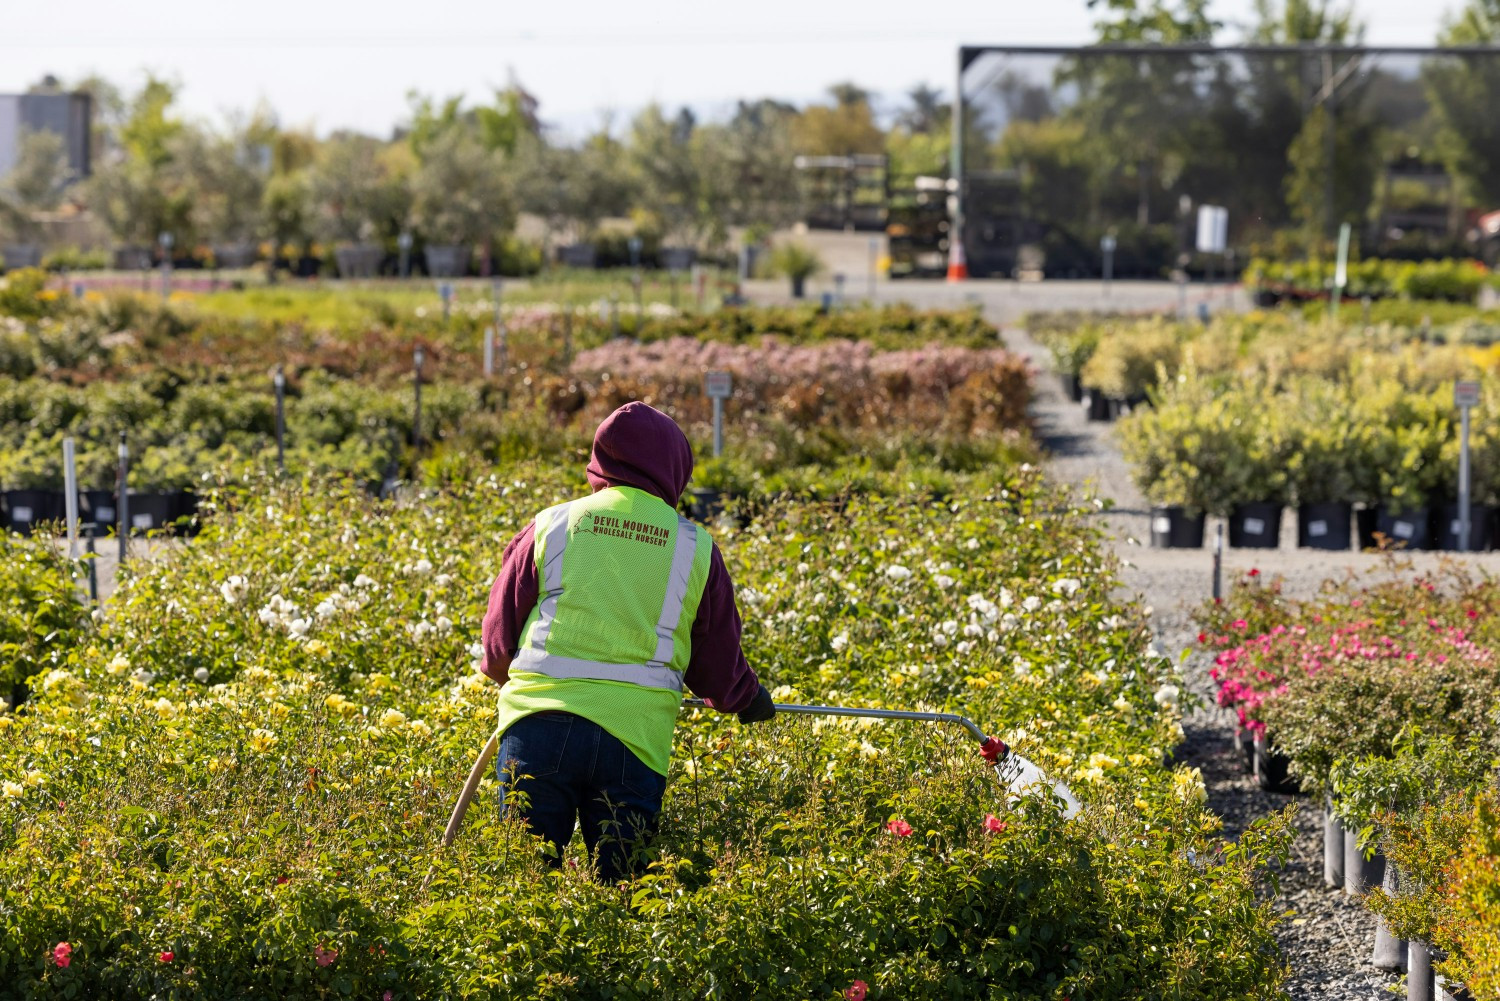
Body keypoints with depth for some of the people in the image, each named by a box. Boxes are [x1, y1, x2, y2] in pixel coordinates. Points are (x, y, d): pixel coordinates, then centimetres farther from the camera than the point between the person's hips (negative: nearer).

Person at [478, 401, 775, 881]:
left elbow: (497, 641, 15)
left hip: (539, 722, 0)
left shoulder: (551, 526, 9)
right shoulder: (695, 548, 9)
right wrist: (749, 698, 39)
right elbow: (717, 667, 16)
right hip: (634, 734, 0)